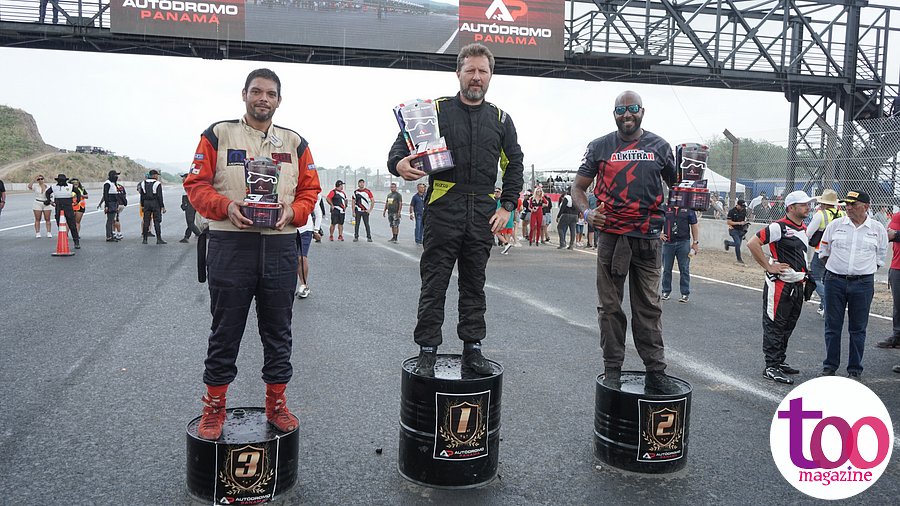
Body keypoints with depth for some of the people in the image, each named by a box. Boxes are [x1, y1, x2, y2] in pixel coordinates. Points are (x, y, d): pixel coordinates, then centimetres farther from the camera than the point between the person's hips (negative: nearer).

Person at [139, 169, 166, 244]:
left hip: (146, 203, 5)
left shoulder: (143, 183, 8)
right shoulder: (157, 184, -9)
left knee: (146, 222, 8)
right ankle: (159, 239, -3)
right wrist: (162, 206, -8)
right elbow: (160, 196, -12)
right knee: (157, 222, -2)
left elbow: (142, 195, 11)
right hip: (155, 204, -5)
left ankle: (144, 239, 9)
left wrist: (142, 205, 16)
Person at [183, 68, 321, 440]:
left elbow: (310, 190, 11)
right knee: (225, 332, 5)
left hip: (281, 246, 3)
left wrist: (292, 211, -8)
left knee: (278, 331, 10)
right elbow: (196, 184, 1)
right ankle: (214, 409, 19)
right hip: (230, 245, -2)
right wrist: (226, 206, -16)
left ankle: (276, 404, 23)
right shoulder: (218, 134, 5)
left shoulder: (295, 143, 12)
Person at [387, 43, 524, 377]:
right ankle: (427, 352, 7)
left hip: (483, 214, 3)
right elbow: (401, 145, 3)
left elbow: (514, 165, 17)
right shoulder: (435, 110, 5)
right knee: (434, 284, -1)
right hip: (443, 209, -3)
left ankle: (472, 350, 18)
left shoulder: (500, 119, 14)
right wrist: (399, 164, -21)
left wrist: (506, 206, 6)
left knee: (474, 284, 10)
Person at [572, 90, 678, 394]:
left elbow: (676, 185, 20)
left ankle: (655, 372, 9)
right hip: (611, 235, 0)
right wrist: (586, 212, -12)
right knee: (610, 307, 4)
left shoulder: (659, 147, 10)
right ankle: (612, 371, 13)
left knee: (649, 307, 4)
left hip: (648, 236, 1)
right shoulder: (600, 147, 7)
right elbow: (579, 187, 8)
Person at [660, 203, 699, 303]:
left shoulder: (688, 210, 5)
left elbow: (694, 226, 8)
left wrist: (695, 242, 4)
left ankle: (685, 294, 7)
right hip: (668, 243, 1)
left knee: (684, 269, 1)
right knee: (666, 269, 7)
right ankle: (666, 291, 18)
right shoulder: (665, 208, 5)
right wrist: (659, 233, -3)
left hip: (683, 243, -1)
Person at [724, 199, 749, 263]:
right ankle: (739, 259, -2)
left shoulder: (744, 210, 1)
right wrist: (739, 223, -23)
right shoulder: (732, 211, -15)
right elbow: (728, 222, -17)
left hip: (741, 230, 6)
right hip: (733, 229, -6)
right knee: (738, 244, -15)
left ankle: (727, 242, 39)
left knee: (737, 244, 9)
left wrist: (746, 222, -2)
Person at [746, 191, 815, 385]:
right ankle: (771, 367, 1)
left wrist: (805, 277, 20)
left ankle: (780, 361, 27)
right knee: (775, 326, -4)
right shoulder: (779, 227, -15)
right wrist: (768, 267, -19)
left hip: (797, 285, 9)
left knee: (788, 325, 16)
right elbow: (752, 244, -22)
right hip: (779, 285, -9)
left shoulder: (804, 229, 14)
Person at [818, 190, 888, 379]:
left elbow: (879, 258, 12)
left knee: (858, 328, 5)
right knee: (832, 326, 5)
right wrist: (837, 267, 9)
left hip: (863, 284, -1)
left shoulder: (878, 229, 3)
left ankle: (855, 369, 15)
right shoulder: (835, 225, 3)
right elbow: (824, 252, 13)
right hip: (834, 281, 1)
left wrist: (863, 271, 7)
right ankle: (829, 367, 16)